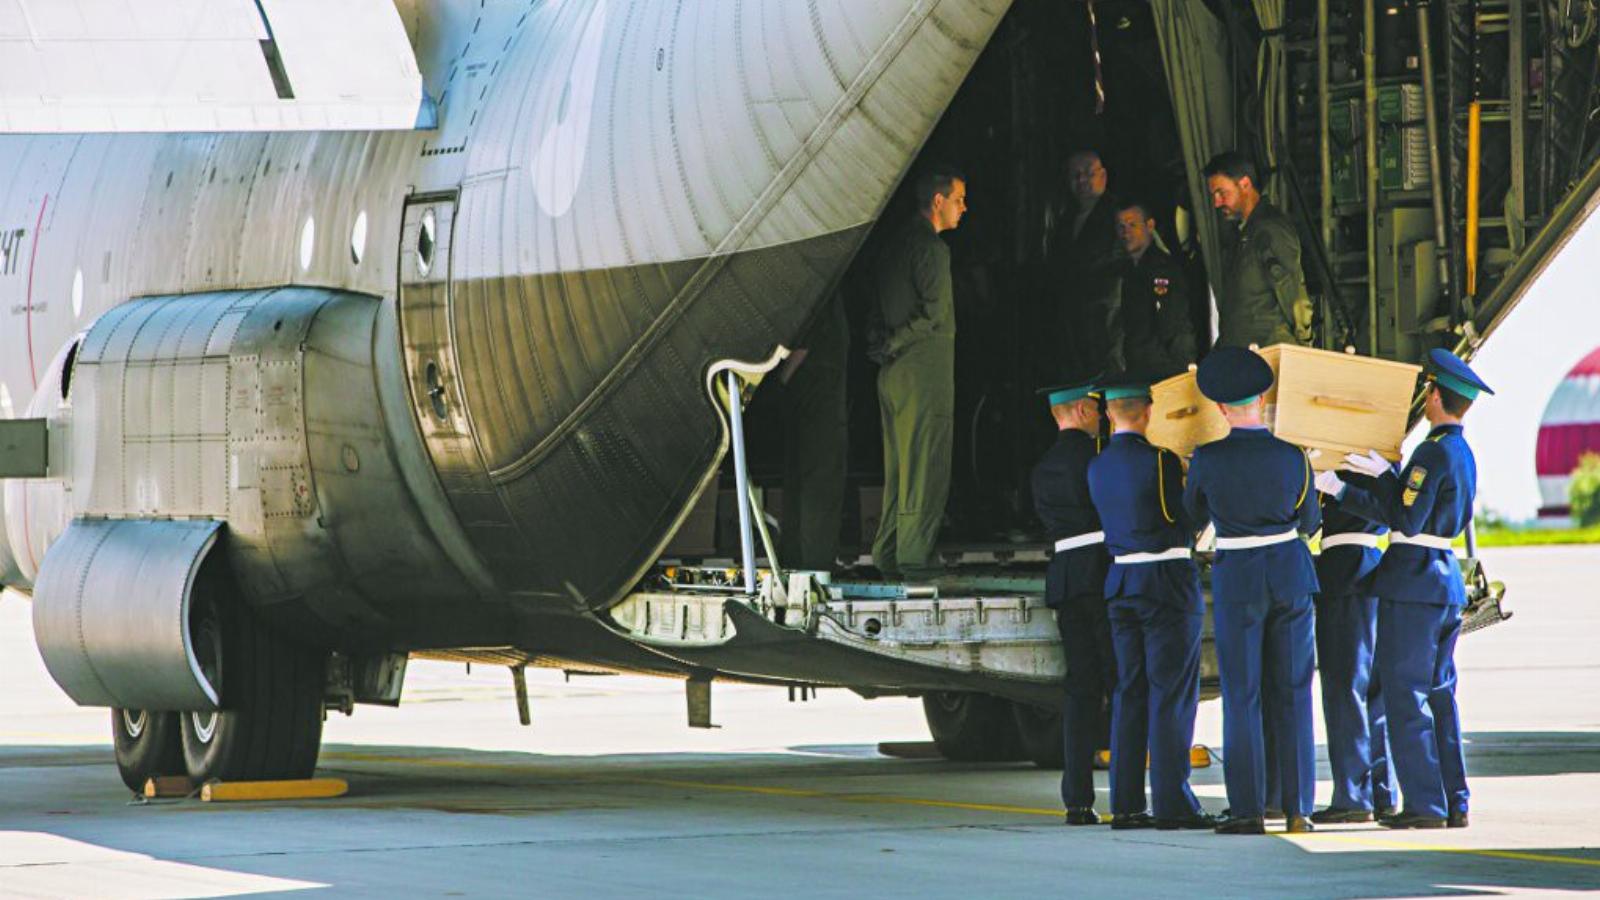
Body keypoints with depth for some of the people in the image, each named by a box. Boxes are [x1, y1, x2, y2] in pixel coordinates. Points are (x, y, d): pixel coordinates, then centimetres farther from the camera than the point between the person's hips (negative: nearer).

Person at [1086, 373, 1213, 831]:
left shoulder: (1097, 468, 8)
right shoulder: (1160, 462, -13)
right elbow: (1185, 524, -7)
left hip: (1121, 583, 7)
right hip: (1168, 584, -7)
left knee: (1130, 693, 9)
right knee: (1172, 694, -4)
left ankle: (1126, 803, 8)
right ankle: (1172, 802, -5)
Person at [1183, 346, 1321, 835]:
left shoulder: (1208, 460, -10)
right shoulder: (1292, 456, -5)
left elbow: (1193, 517, 7)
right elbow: (1310, 522, 8)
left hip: (1237, 577, -2)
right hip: (1291, 573, 2)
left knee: (1242, 696, 3)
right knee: (1292, 693, 7)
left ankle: (1248, 809, 0)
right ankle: (1298, 807, 6)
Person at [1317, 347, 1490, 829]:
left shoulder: (1434, 452, -16)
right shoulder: (1463, 454, 12)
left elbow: (1407, 520, -19)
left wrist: (1345, 490, -16)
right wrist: (1386, 475, 21)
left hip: (1413, 585, -9)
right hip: (1447, 583, 9)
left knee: (1405, 694, -5)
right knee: (1439, 694, 12)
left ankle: (1424, 803, -7)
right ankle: (1455, 802, 11)